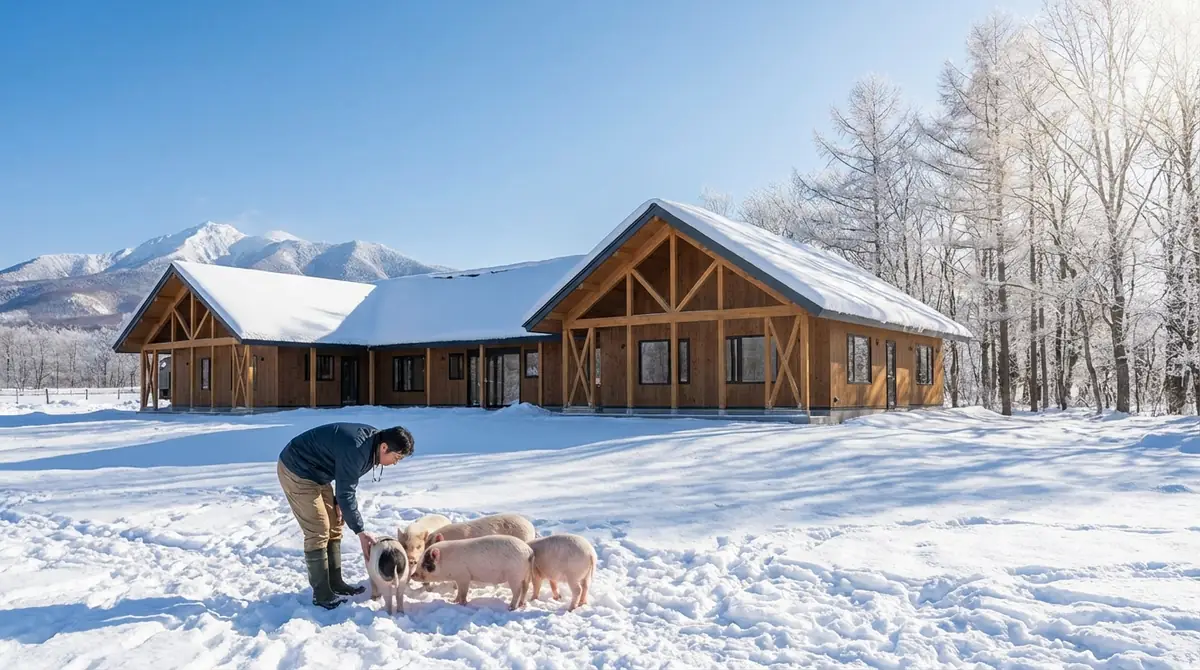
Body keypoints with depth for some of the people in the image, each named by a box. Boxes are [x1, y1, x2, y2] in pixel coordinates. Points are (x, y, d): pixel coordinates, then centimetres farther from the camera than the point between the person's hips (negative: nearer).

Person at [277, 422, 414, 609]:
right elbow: (346, 493, -28)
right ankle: (322, 595, -3)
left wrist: (339, 501, -3)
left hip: (315, 472, 10)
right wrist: (360, 532, -23)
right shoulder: (355, 450, -33)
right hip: (296, 470, -10)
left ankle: (335, 583, 18)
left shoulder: (373, 439, -5)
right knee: (318, 531, -10)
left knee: (334, 527, 10)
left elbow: (348, 481, 9)